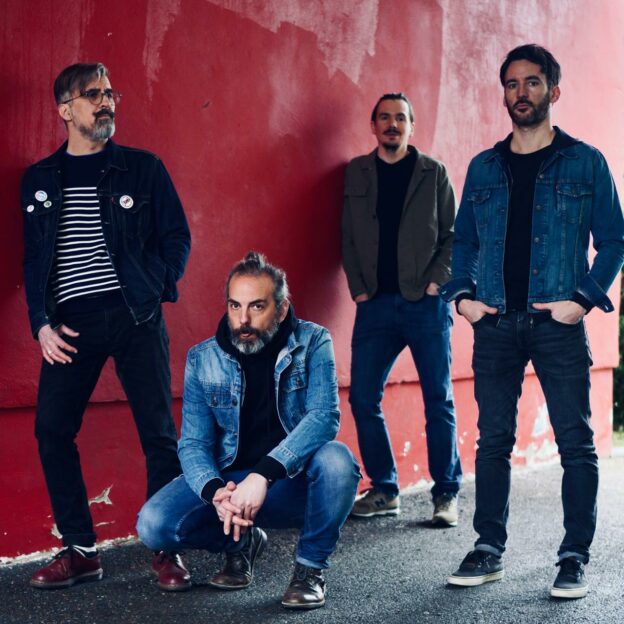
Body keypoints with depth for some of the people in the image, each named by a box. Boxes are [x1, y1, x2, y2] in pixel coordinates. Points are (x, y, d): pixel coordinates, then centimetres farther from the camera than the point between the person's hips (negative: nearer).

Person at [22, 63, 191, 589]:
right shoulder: (39, 180, 12)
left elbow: (177, 238, 5)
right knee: (52, 431, -4)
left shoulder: (143, 168, 6)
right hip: (70, 323, 2)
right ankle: (80, 551, 8)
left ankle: (168, 549, 8)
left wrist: (153, 290, -9)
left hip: (134, 315, -2)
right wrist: (41, 323, -1)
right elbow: (34, 260, 11)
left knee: (159, 432, -3)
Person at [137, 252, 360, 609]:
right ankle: (242, 542, 9)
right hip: (229, 481, 2)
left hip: (297, 483, -2)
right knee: (155, 524, -22)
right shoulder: (203, 360, -4)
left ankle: (312, 566, -9)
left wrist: (263, 474, -37)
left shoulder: (312, 343, -10)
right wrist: (215, 492, -30)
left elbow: (325, 416, -24)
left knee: (336, 459, -35)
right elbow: (194, 444, -7)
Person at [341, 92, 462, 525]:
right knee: (363, 397, 0)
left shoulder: (433, 173, 6)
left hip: (426, 303, -2)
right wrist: (358, 288, 0)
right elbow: (348, 237, 11)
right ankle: (384, 490, 13)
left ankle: (447, 494, 9)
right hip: (375, 303, 2)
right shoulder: (356, 174, 11)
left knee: (439, 400, 0)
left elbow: (452, 235, 5)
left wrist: (436, 282, -7)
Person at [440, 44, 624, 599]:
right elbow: (463, 240, 17)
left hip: (558, 324, -3)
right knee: (493, 440, 7)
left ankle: (575, 558, 8)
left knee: (576, 443, -1)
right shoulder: (483, 168, 12)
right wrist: (463, 294, 1)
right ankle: (489, 551, 16)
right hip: (495, 324, 3)